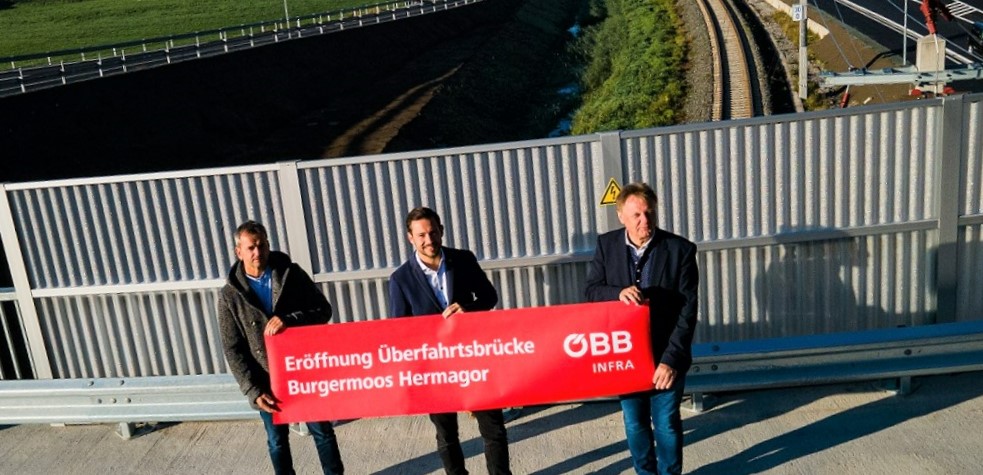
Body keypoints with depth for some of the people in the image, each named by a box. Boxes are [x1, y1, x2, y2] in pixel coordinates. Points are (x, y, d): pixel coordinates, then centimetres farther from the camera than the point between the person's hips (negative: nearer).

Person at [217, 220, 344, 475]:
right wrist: (253, 390, -14)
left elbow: (323, 310, -6)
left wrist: (289, 320, -23)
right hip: (268, 382, 0)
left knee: (322, 432, 13)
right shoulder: (230, 295, -6)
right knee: (277, 442, 16)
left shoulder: (291, 274, -5)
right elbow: (233, 349, -6)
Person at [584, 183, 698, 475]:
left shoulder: (680, 249, -13)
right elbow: (591, 289, -2)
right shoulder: (606, 245, -4)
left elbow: (687, 310, -14)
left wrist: (671, 359, -20)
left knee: (666, 424, 10)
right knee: (634, 424, 16)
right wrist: (618, 293, -25)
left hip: (665, 355, -2)